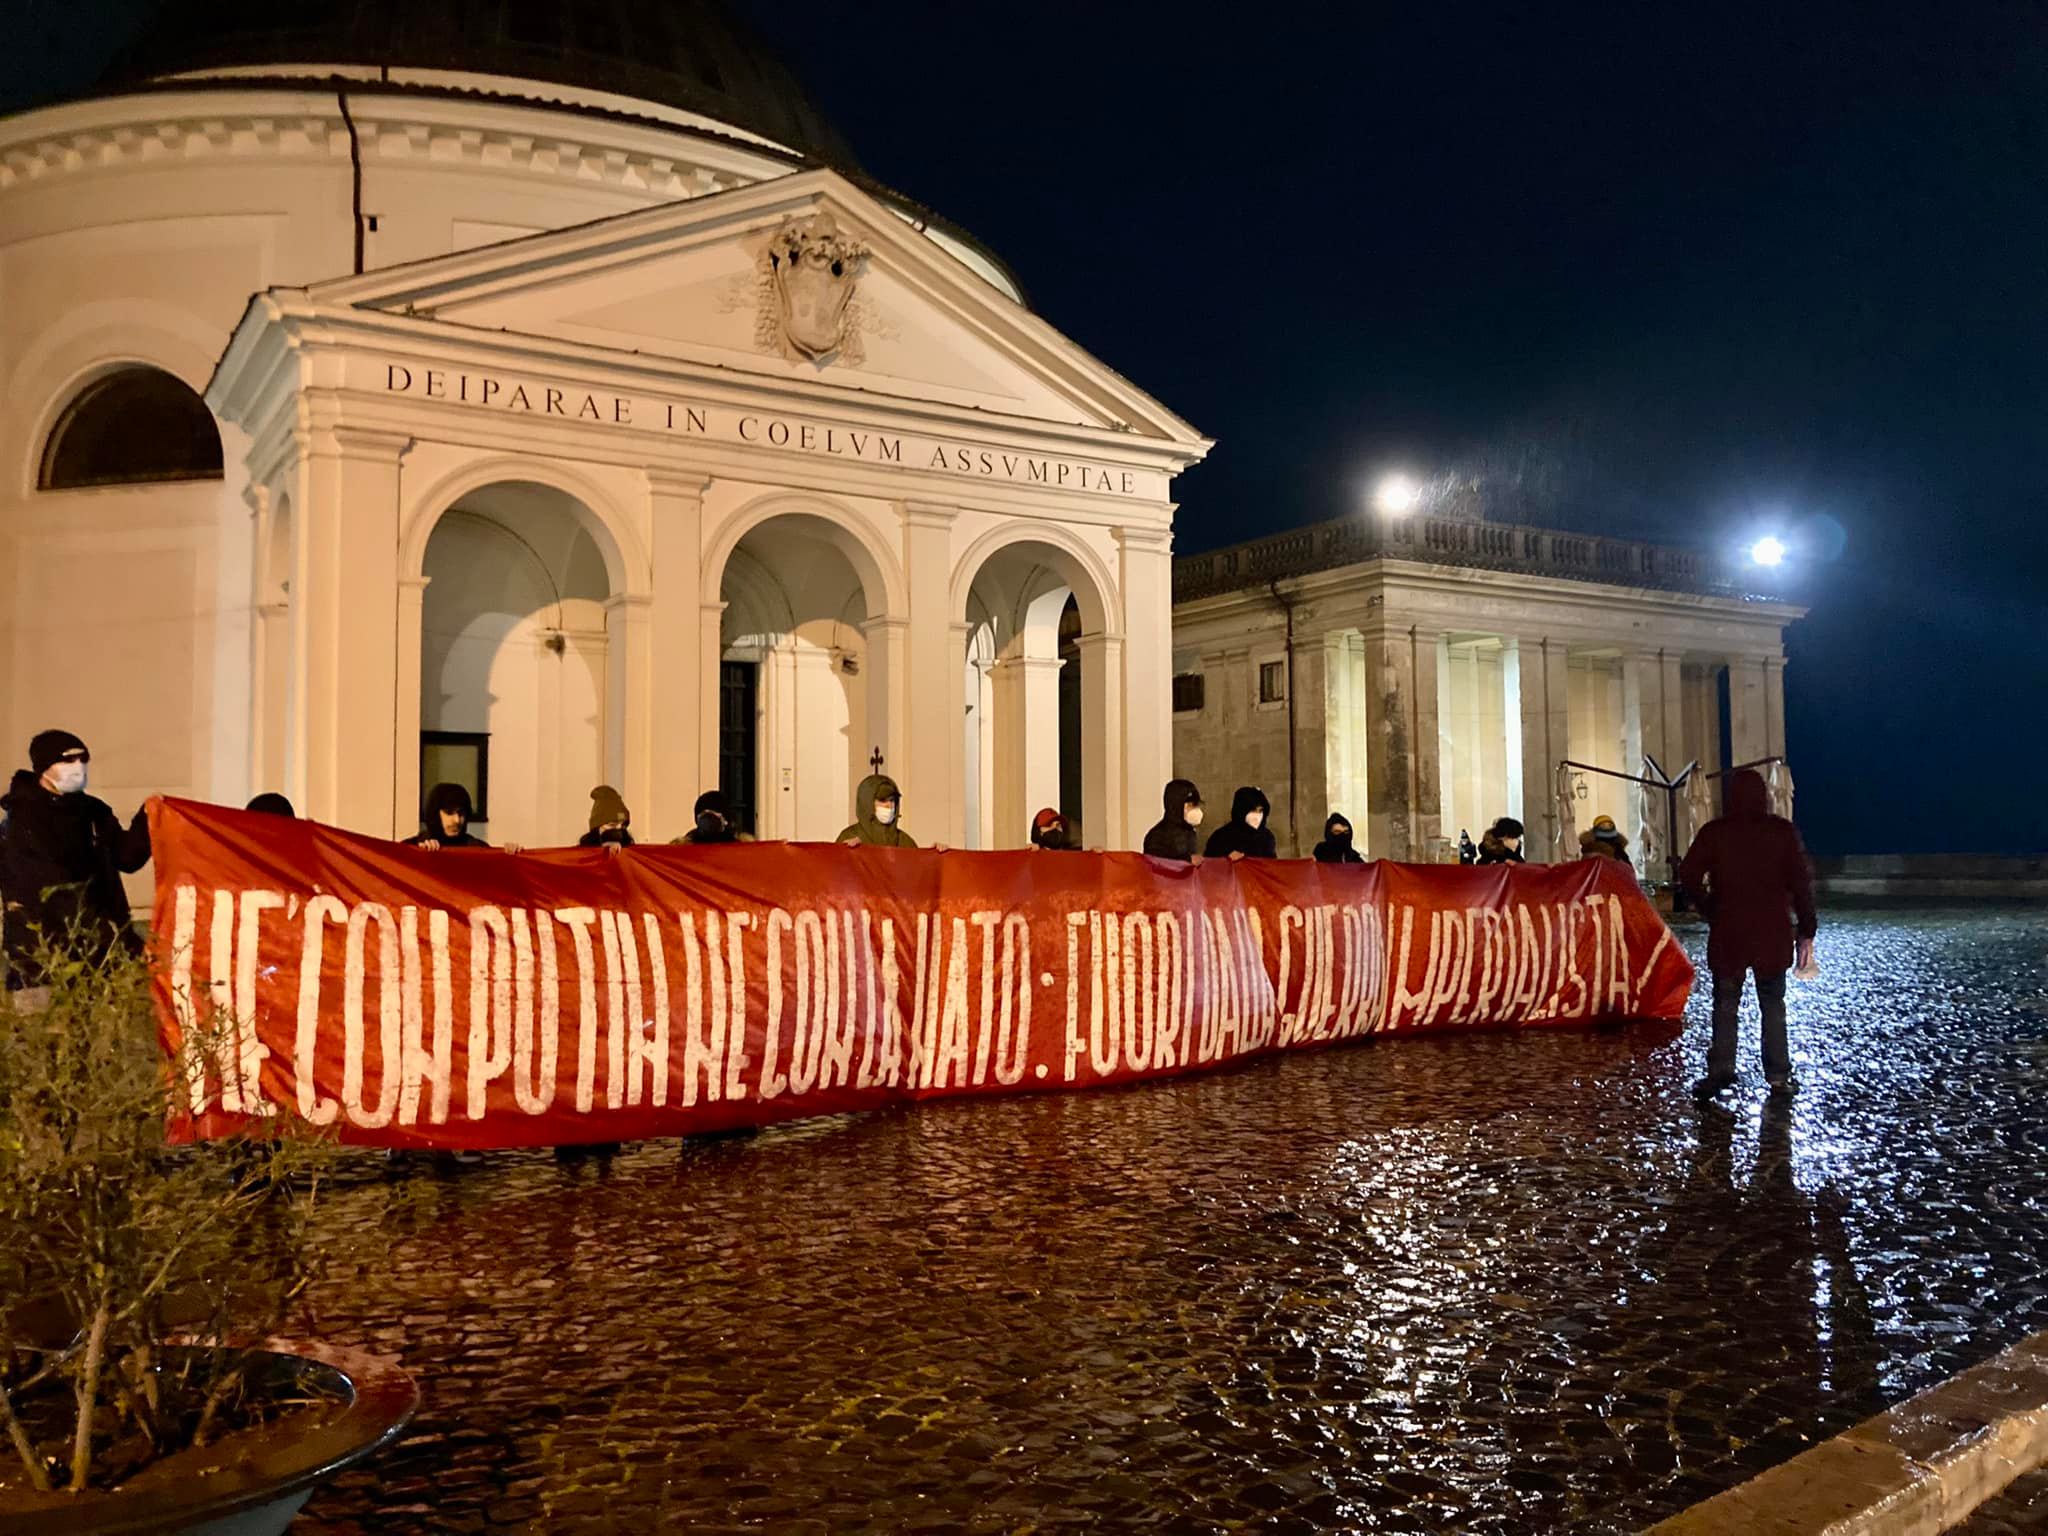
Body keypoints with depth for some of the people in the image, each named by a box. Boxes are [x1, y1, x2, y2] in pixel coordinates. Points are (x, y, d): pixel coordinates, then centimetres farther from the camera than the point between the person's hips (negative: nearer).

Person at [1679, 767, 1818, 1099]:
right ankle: (1778, 1075, 11)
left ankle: (1721, 1070, 0)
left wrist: (1709, 910, 7)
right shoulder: (1783, 831, 0)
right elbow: (1801, 882, -2)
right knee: (1773, 1004, 11)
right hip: (1773, 934, 1)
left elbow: (1689, 876, -7)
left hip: (1728, 932, -1)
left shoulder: (1714, 832, -2)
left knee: (1725, 1005, 7)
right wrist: (1806, 931, 4)